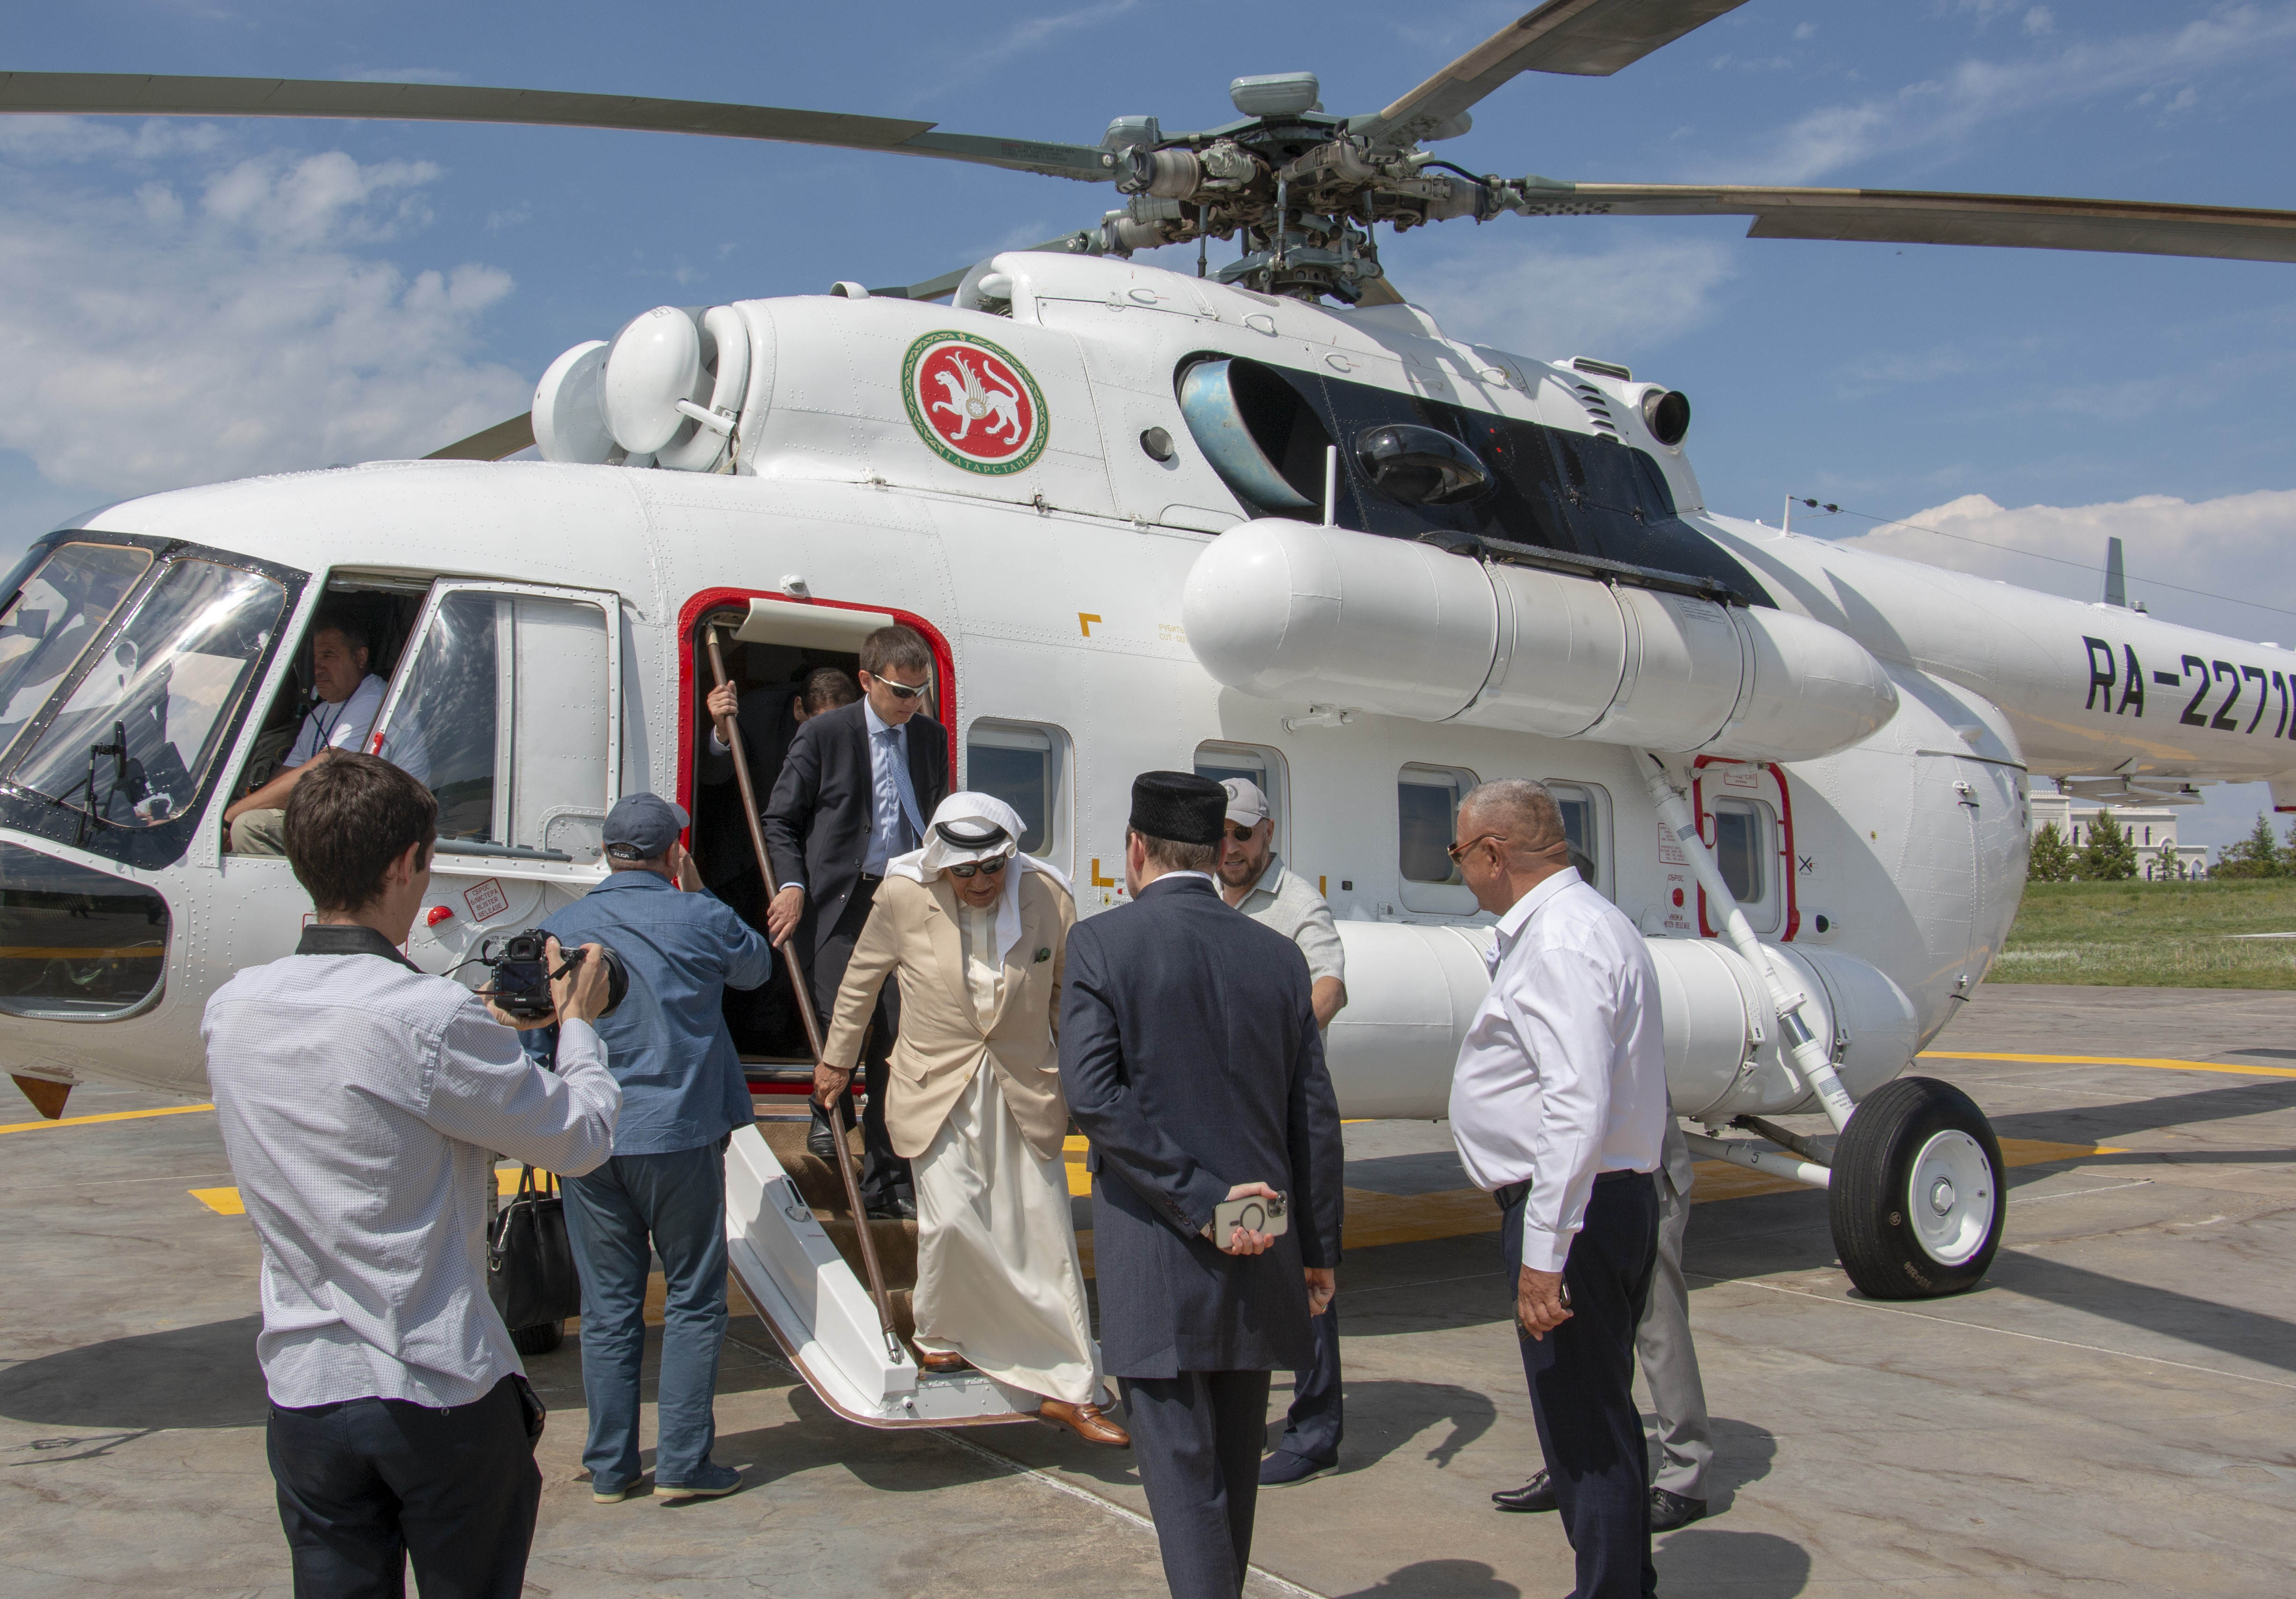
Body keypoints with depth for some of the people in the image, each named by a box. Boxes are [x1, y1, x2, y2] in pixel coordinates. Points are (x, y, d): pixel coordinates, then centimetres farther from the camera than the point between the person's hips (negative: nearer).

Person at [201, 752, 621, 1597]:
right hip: (444, 1392, -5)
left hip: (303, 1391, 5)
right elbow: (582, 1137, -11)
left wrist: (495, 1028, 18)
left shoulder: (231, 1011, -1)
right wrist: (577, 1024, 7)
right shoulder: (432, 1018, -21)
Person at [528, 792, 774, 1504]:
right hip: (680, 1136, -3)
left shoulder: (556, 931, 1)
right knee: (693, 1299, 8)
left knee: (608, 1306, 11)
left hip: (588, 1144, 3)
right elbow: (755, 967, 13)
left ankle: (610, 1468, 18)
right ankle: (683, 1463, 9)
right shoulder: (699, 918, -7)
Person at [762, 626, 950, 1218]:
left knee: (899, 1036, 1)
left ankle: (886, 1180, 10)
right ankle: (828, 1114, 26)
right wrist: (792, 885, -11)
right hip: (840, 902, -3)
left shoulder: (931, 737, 12)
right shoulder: (824, 734, -3)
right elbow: (780, 820, 1)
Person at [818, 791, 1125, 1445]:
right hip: (937, 1093, -1)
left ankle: (1070, 1391, 13)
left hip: (1024, 1095, 1)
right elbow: (861, 980, 7)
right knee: (952, 1219, -13)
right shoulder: (903, 898, -11)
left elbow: (1068, 996, 6)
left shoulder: (1048, 896, -10)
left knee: (1045, 1239, 2)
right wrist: (838, 1060, 17)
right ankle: (939, 1336, 19)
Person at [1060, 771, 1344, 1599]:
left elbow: (1093, 1093, -16)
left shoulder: (1101, 941, -6)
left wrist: (1198, 1200, -14)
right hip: (1258, 1251, 5)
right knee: (1235, 1462, 19)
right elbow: (1316, 1116, 6)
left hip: (1156, 1254, -4)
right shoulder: (1279, 955, 4)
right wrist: (1319, 1247, 14)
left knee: (1181, 1465, 0)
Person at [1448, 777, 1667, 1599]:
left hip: (1574, 1208, -11)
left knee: (1585, 1432, -1)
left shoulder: (1559, 945, -20)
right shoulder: (1583, 922, 14)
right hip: (1619, 1196, 11)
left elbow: (1577, 1110, -28)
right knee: (1603, 1420, 21)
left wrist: (1543, 1253, -28)